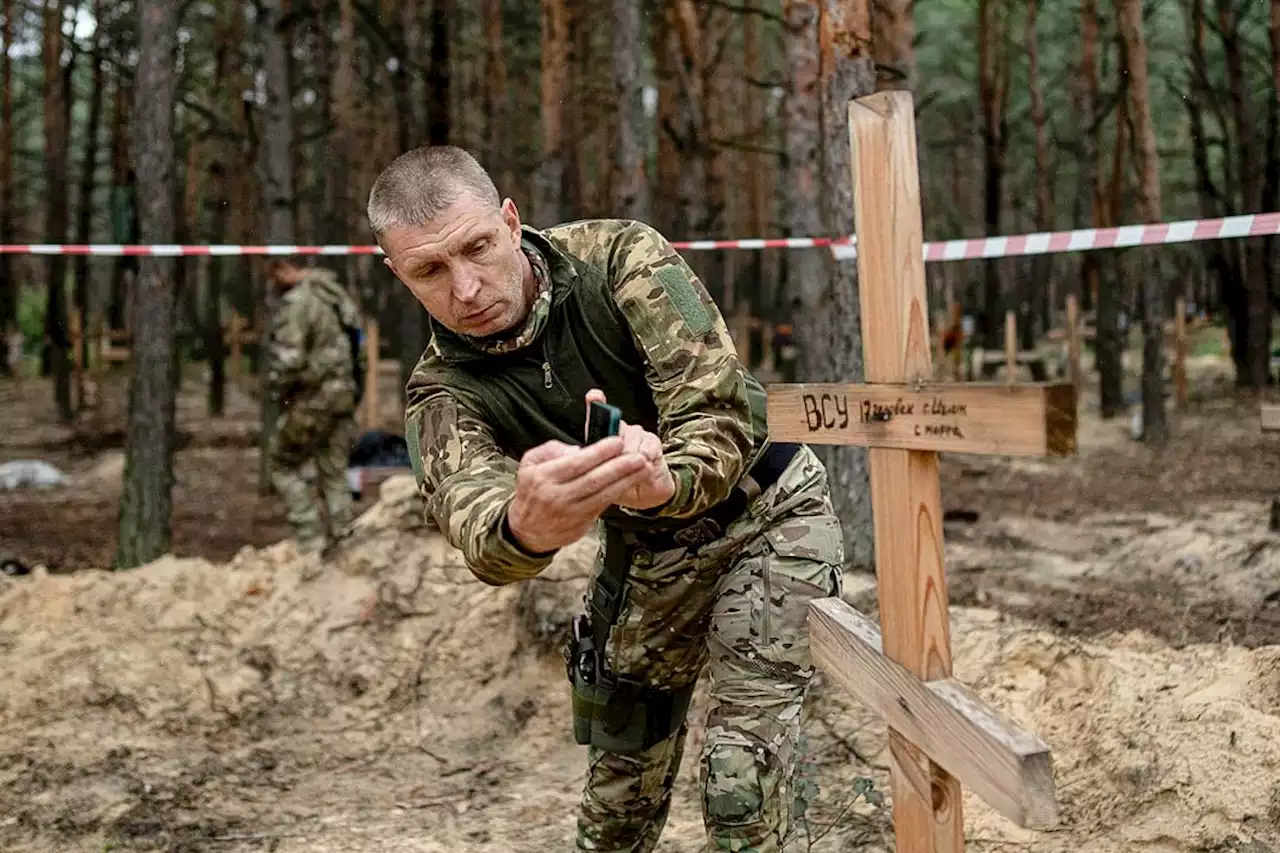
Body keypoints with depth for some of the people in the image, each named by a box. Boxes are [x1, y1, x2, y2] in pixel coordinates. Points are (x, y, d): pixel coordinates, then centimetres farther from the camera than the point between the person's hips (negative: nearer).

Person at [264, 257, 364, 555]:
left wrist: (279, 391, -5)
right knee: (335, 472, 12)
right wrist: (349, 390, 18)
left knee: (283, 463, 7)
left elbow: (288, 359, -21)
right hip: (345, 394, 8)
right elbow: (356, 346, 17)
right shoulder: (340, 295, 12)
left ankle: (311, 540, 1)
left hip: (313, 398, -8)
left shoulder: (296, 302, -16)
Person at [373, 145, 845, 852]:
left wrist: (666, 481, -54)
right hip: (643, 550, 4)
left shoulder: (622, 257, -23)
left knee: (741, 772, -13)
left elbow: (722, 414, -30)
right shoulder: (442, 393, -18)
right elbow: (470, 521, -39)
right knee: (621, 770, 14)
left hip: (764, 510, -3)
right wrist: (523, 528, -65)